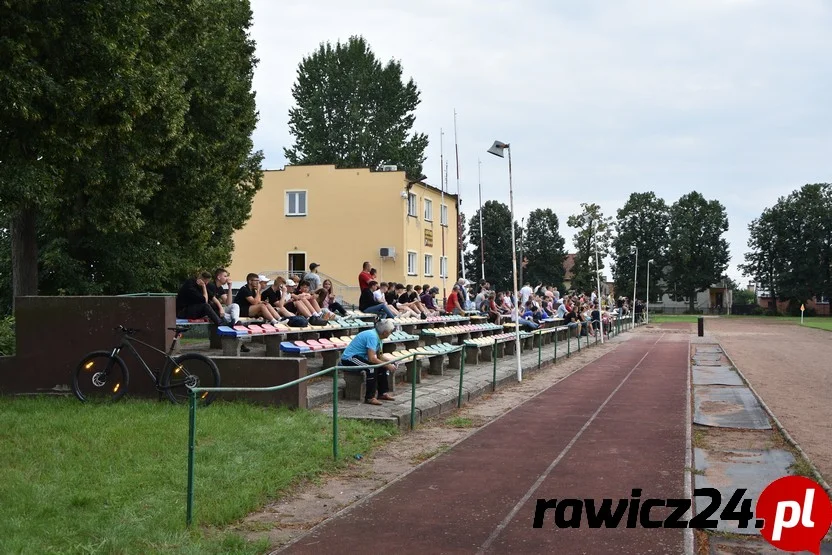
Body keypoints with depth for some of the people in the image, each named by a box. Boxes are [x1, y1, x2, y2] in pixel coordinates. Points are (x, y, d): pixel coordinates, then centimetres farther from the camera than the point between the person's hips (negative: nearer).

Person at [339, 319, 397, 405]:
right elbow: (372, 358, -30)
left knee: (382, 366, 7)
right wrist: (387, 366, -22)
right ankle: (369, 397, -25)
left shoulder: (377, 336, 6)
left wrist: (391, 362, 1)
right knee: (372, 367, -30)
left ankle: (383, 393, 12)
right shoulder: (372, 336, -24)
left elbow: (380, 355, 16)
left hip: (359, 357, 11)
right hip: (349, 359, -11)